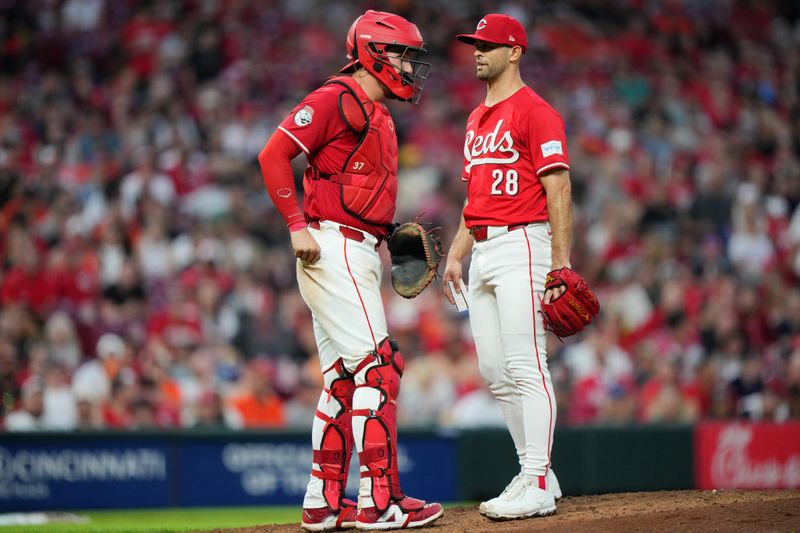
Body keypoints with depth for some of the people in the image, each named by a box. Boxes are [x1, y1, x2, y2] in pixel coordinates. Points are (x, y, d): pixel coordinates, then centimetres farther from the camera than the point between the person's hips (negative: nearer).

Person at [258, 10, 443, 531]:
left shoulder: (380, 117, 21)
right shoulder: (337, 99, -9)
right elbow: (274, 154, -16)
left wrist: (392, 234, 9)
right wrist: (298, 227, -20)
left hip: (359, 254, 10)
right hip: (333, 248, -10)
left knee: (344, 379, 10)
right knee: (376, 366, -12)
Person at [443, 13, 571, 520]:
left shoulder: (535, 112, -7)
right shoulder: (477, 120, 21)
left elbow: (558, 190, -13)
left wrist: (560, 263, -19)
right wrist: (456, 254, 18)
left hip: (521, 247, -9)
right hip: (483, 252, 10)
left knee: (526, 366, -12)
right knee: (494, 372, 8)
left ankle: (537, 488, -13)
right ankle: (535, 474, 15)